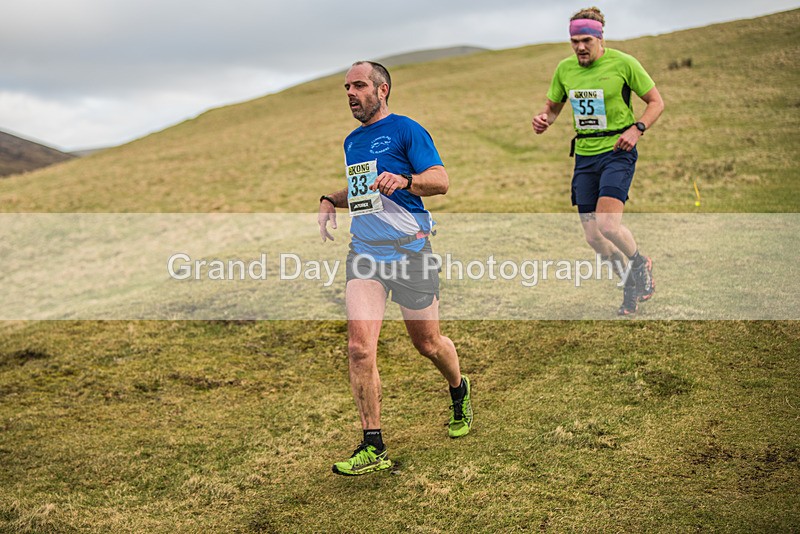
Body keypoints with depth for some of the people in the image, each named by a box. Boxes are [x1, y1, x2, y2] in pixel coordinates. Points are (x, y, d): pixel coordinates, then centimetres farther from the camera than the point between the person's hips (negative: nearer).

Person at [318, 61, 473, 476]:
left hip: (409, 250, -5)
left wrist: (403, 180, -30)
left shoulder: (405, 130, -4)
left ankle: (459, 391, 44)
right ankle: (373, 448, -6)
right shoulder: (352, 141, 17)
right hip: (363, 253, 5)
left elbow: (441, 180, -11)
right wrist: (331, 200, 13)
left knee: (427, 343, 10)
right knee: (359, 346, -12)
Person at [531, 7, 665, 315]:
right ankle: (631, 284, 26)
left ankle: (641, 264, 10)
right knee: (593, 238, 2)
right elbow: (552, 106, 18)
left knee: (607, 224, -22)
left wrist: (637, 129, -16)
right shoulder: (565, 68, 4)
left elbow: (656, 102, 0)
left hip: (617, 152, -5)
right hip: (585, 156, 5)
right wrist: (543, 120, -5)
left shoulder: (623, 63, -8)